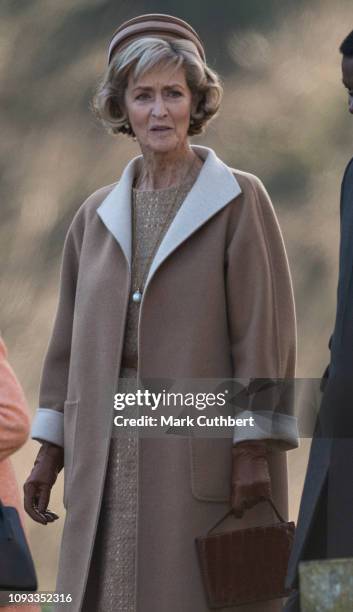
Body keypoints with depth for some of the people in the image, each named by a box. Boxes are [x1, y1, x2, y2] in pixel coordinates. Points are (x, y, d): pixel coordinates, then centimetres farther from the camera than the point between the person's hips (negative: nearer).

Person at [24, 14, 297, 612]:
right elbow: (71, 338, 16)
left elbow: (263, 324, -6)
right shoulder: (97, 216, 13)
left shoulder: (239, 200, -1)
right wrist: (49, 451, 12)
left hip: (204, 445, -5)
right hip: (112, 456, 5)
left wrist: (254, 450, -13)